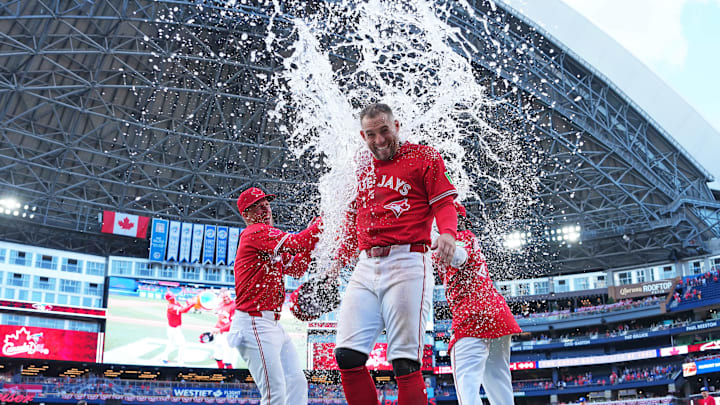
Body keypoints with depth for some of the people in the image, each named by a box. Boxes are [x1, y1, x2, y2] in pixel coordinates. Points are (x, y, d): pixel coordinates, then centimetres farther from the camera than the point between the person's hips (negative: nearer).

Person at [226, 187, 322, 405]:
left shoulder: (269, 242, 23)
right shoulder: (255, 232, -8)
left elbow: (296, 268, 21)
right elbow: (295, 244, -20)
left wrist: (314, 235, 12)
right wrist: (322, 222, -10)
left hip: (271, 325, 10)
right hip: (254, 323, -10)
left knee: (297, 383, 6)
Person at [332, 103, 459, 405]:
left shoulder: (424, 157, 8)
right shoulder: (362, 173, 24)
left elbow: (444, 204, 1)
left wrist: (447, 232, -20)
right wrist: (338, 262, 19)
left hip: (406, 263, -5)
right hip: (366, 268, 6)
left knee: (405, 362, -11)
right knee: (348, 354, -5)